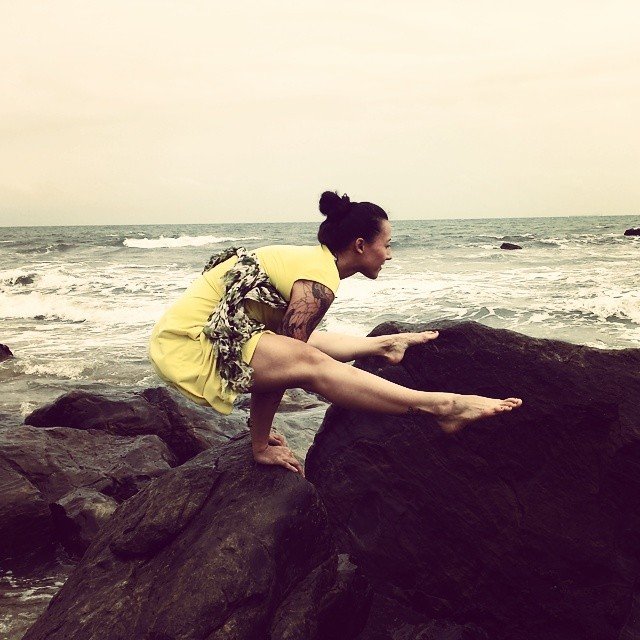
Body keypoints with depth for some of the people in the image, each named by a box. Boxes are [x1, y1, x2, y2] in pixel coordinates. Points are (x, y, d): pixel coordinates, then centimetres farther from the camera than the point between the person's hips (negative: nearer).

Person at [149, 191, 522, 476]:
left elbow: (277, 358, 16)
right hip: (189, 346, -10)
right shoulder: (320, 281, -18)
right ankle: (440, 406, -25)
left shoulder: (308, 258, 10)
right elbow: (279, 366, -17)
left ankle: (385, 345, 41)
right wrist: (261, 444, -8)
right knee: (306, 362, -23)